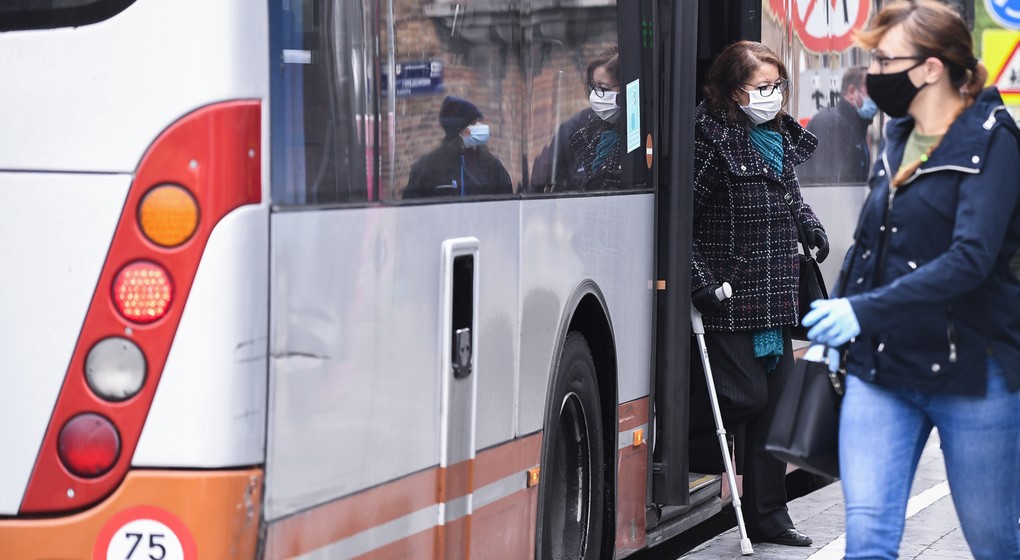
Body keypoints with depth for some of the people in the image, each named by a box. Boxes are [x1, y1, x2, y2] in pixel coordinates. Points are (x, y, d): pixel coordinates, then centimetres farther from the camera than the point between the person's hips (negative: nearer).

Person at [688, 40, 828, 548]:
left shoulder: (782, 138, 12)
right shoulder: (713, 140, -14)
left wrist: (812, 228, 16)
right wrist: (701, 279, -20)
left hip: (776, 301, 8)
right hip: (730, 298, -8)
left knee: (774, 401, 8)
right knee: (745, 394, -11)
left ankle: (768, 518, 15)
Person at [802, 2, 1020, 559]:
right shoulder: (898, 138, 11)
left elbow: (971, 258, -23)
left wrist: (864, 311, -28)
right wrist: (830, 329, 11)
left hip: (971, 374, -5)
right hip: (882, 372, 6)